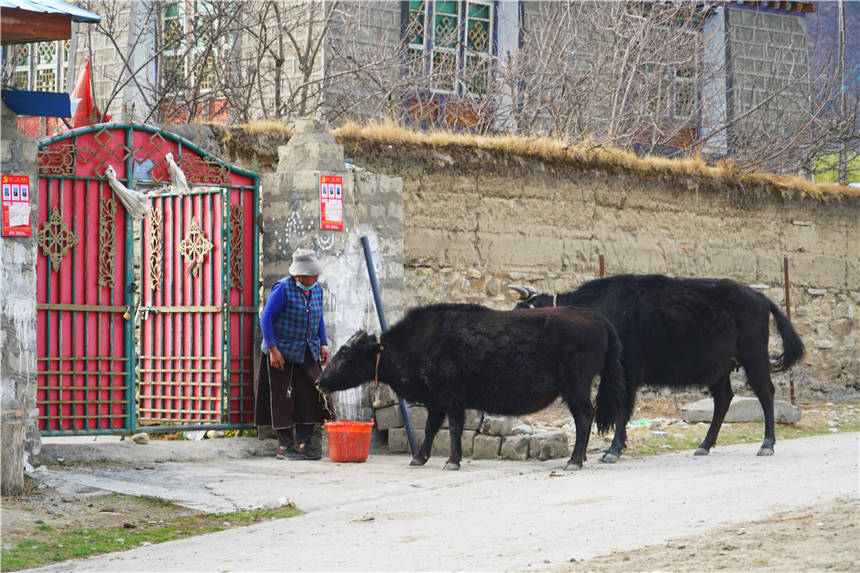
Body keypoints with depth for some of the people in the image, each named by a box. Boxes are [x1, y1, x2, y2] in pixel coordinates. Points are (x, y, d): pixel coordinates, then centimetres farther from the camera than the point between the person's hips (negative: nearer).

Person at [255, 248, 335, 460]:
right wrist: (273, 350, -19)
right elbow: (266, 319, -16)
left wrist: (323, 344, 10)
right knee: (283, 399, -2)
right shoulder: (283, 289, -17)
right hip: (282, 353, -6)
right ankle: (285, 447, 4)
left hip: (307, 353, 6)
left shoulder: (317, 289, 4)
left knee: (310, 396, 1)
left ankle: (304, 444, 8)